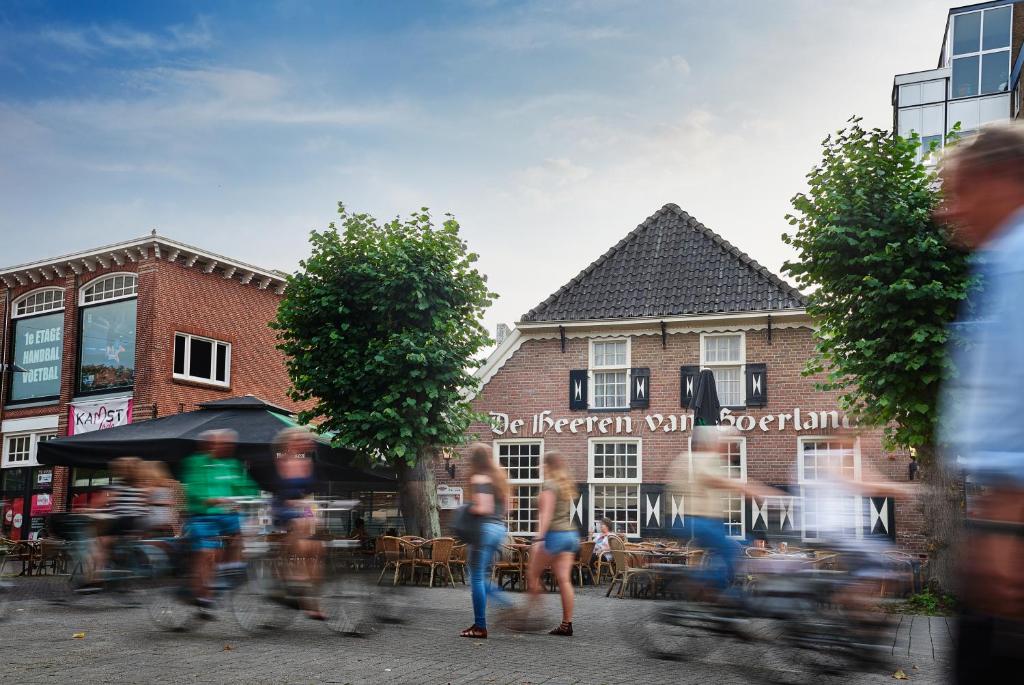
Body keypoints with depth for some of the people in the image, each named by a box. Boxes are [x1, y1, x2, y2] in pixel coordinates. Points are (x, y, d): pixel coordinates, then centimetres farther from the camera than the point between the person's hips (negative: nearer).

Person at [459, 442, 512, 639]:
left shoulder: (479, 479, -11)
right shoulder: (498, 476, 14)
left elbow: (483, 508, -19)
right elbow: (505, 507, 18)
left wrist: (466, 510, -5)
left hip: (485, 528, -8)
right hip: (499, 528, 8)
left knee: (477, 577, -2)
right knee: (483, 576, 18)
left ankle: (480, 626, 0)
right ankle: (507, 606, 8)